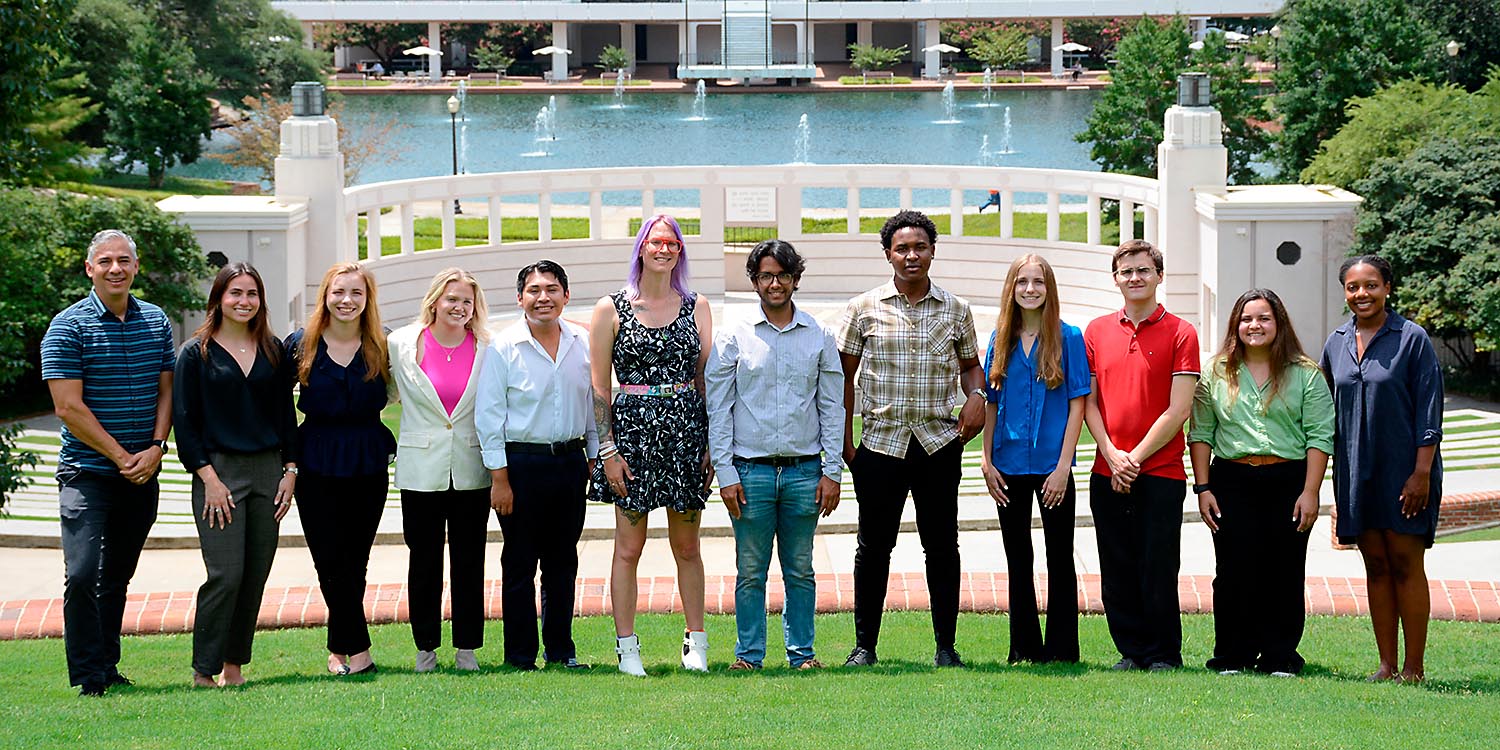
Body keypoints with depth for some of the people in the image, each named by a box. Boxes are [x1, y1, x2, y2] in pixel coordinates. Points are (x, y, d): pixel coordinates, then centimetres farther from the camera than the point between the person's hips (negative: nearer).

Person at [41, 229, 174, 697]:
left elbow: (166, 391, 11)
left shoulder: (157, 322, 9)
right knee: (83, 575, -11)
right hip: (88, 472, -5)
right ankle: (89, 678, -5)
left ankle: (108, 667, 19)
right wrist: (121, 456, -13)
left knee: (117, 577, 11)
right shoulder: (69, 327, -7)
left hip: (141, 476, 5)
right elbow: (69, 407, -11)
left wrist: (155, 448, -5)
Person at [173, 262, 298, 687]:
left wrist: (290, 471, 6)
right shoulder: (196, 353, -1)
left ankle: (234, 665, 13)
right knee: (226, 575, -12)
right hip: (220, 471, -4)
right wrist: (209, 479, -10)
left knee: (256, 576, 3)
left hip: (267, 472, 4)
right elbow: (185, 422, -3)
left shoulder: (274, 352, 11)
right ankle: (203, 671, -3)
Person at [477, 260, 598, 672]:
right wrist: (499, 479, -10)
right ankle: (520, 656, 9)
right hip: (523, 464, -4)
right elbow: (489, 417, -7)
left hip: (571, 463, 4)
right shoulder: (504, 349, -7)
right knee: (520, 565, 2)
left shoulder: (583, 344, 5)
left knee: (563, 561, 11)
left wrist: (593, 459, 11)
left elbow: (594, 404, 14)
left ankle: (561, 649, 21)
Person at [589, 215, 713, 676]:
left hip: (687, 430, 2)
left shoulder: (696, 306, 8)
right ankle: (626, 647, 7)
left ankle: (696, 642, 16)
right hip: (632, 430, -2)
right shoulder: (612, 309, 1)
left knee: (687, 546, 8)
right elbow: (599, 387, 1)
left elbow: (706, 377, 9)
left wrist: (711, 443, 2)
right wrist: (608, 449, -6)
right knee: (628, 547, 1)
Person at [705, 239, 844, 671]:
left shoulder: (818, 339, 7)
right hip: (751, 469, -1)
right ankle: (749, 654, 10)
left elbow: (832, 407, 8)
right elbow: (718, 409, 2)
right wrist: (725, 474, -4)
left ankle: (802, 652, 15)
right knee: (750, 571, 2)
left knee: (800, 570, 7)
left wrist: (832, 472, 1)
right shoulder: (733, 339, 2)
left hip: (804, 470, 1)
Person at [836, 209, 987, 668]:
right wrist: (845, 441, 1)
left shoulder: (955, 310, 7)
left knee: (942, 546, 4)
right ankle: (865, 645, 12)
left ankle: (946, 646, 12)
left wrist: (976, 394, -3)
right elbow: (845, 376, 6)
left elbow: (970, 363, 20)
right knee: (874, 546, 4)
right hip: (880, 442, -1)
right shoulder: (864, 309, 2)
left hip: (938, 442, 1)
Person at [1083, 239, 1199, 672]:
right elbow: (1089, 402, 8)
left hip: (1160, 473, -4)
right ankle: (1131, 651, 16)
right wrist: (1112, 455, -5)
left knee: (1158, 571, -1)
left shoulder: (1180, 333, -1)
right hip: (1108, 475, 4)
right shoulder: (1097, 331, 10)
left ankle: (1163, 656, 9)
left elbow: (1178, 411, -6)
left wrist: (1136, 458, -9)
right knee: (1117, 572, 6)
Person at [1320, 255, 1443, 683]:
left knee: (1406, 566, -2)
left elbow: (1429, 409, -8)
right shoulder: (1336, 343, 8)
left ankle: (1414, 667, 2)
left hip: (1403, 469, -5)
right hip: (1356, 470, 5)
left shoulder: (1411, 339, -6)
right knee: (1376, 566, 7)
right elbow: (1328, 412, 16)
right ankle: (1387, 665, 12)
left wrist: (1421, 473, -14)